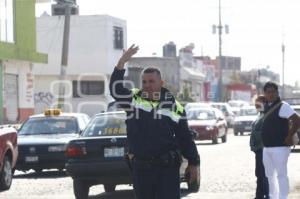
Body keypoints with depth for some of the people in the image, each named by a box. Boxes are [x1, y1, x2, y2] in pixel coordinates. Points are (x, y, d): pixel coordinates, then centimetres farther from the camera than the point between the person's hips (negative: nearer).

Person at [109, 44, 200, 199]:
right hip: (140, 168, 2)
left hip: (168, 168, -2)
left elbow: (185, 137, 8)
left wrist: (193, 163, 5)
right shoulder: (134, 100, 6)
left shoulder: (173, 105, 5)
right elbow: (115, 89, -11)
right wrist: (121, 62, -19)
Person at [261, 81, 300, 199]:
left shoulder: (283, 106, -12)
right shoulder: (267, 106, 13)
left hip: (279, 147, -9)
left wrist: (289, 137, -17)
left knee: (281, 175, -6)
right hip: (267, 147, 9)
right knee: (270, 175, 14)